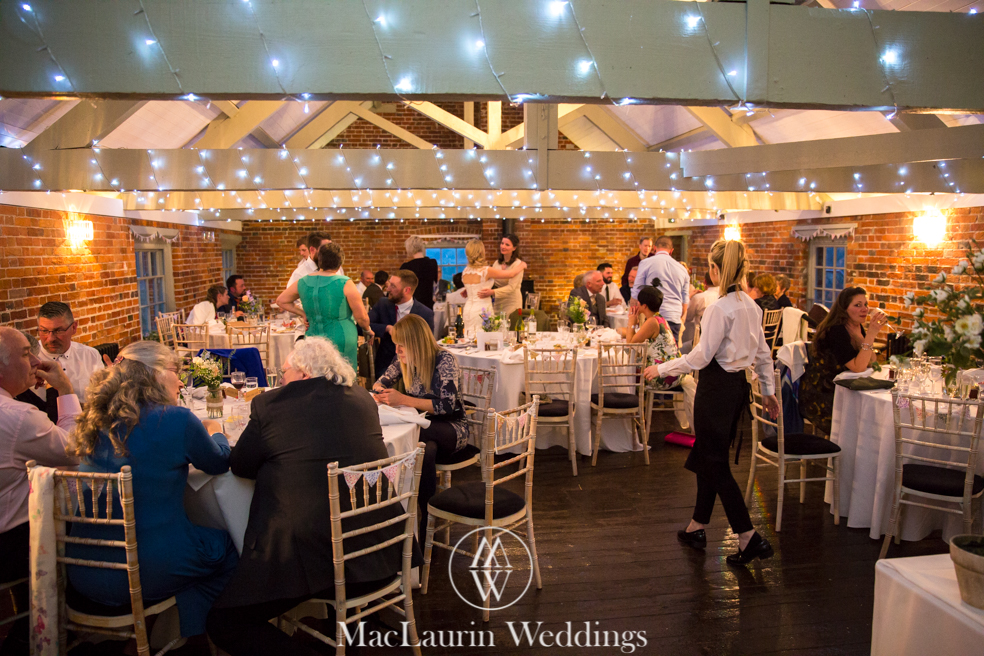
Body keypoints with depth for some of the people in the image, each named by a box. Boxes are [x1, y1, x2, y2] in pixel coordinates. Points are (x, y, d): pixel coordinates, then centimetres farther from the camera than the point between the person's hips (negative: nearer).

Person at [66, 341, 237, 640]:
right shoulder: (176, 419, -15)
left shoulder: (95, 421, 2)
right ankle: (195, 638, 31)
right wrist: (215, 432, 22)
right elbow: (219, 464, 2)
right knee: (226, 546, 20)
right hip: (146, 573, -6)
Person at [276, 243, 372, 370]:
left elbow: (281, 301, 16)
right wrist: (367, 330, 11)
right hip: (341, 340, -5)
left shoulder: (303, 282, 3)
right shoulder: (345, 284, -12)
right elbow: (361, 317, -8)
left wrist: (303, 314, 15)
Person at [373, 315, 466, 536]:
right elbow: (380, 383, 16)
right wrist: (380, 392, -10)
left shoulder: (444, 361, -15)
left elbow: (447, 405, -23)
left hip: (451, 428, -5)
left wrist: (403, 399, -29)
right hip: (423, 427, 5)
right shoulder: (404, 361, 3)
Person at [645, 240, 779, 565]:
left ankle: (750, 538, 4)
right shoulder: (751, 305, 7)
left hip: (717, 388, -9)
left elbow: (701, 356, -18)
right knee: (707, 458, 19)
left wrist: (662, 368, -8)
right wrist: (768, 390, 23)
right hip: (738, 386, 9)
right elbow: (763, 354, 14)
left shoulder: (720, 307, -19)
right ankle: (697, 528, 31)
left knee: (716, 465, 2)